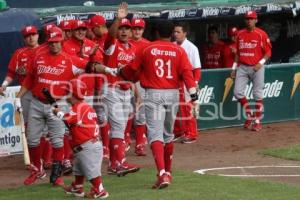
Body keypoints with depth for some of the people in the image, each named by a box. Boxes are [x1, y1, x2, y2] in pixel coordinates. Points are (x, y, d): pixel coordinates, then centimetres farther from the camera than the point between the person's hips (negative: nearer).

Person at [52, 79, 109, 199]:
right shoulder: (87, 107, 15)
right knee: (79, 167, 24)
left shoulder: (78, 108, -16)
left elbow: (67, 119, -23)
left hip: (87, 147, -11)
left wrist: (58, 112, -4)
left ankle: (99, 190, -3)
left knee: (92, 169, -7)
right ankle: (77, 188, 36)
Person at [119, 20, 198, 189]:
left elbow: (132, 69, 8)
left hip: (153, 93, -3)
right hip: (173, 93, 3)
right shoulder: (179, 51, 1)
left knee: (155, 133, -9)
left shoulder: (147, 49, 0)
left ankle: (162, 173, -27)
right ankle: (168, 172, 31)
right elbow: (187, 72, -9)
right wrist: (193, 93, -12)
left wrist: (121, 73, 29)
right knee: (168, 134, 19)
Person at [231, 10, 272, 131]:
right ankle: (250, 115, 14)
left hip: (256, 68, -4)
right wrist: (234, 68, 13)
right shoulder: (240, 34, 9)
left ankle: (258, 121, 9)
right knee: (238, 92, -5)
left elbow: (268, 52, -5)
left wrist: (261, 63, -17)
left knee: (258, 95, 1)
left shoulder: (261, 34, -6)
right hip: (242, 67, 4)